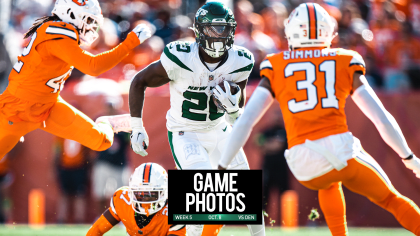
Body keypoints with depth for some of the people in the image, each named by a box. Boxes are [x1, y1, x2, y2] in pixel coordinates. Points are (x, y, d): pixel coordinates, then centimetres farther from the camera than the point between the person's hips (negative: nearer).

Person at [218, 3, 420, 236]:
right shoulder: (345, 64, 12)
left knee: (328, 182, 38)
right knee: (391, 200, 19)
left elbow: (245, 121, 6)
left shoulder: (276, 68, 13)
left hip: (304, 164, 1)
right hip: (343, 152, -1)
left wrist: (222, 168, 12)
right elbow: (382, 118, 10)